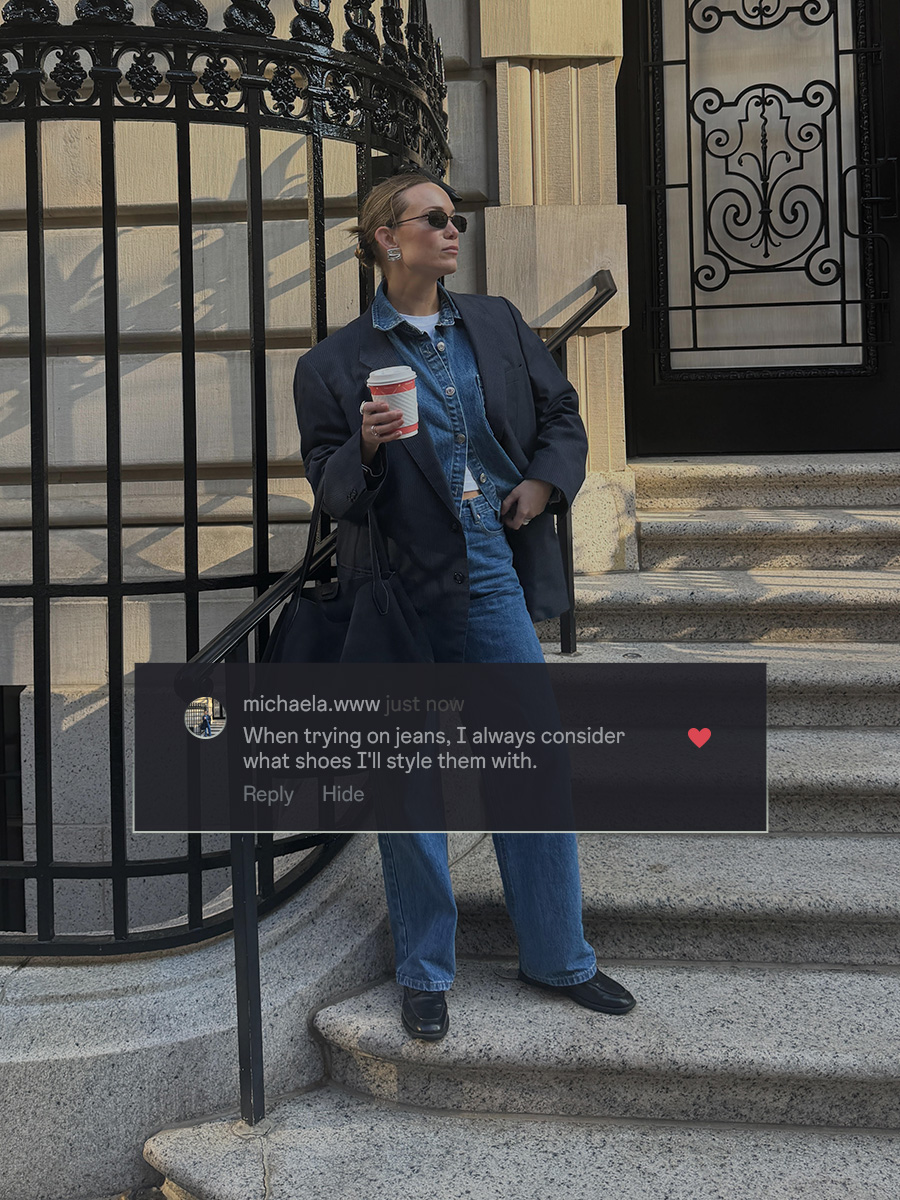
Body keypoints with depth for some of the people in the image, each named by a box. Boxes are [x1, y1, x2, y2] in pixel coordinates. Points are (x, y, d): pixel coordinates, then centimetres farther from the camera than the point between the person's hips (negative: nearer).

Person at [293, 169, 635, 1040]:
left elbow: (561, 414, 18)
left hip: (495, 582, 3)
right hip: (402, 592, -3)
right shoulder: (336, 363, 0)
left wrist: (544, 482, 1)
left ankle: (557, 957, 23)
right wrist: (366, 448, -19)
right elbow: (329, 485, 1)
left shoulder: (496, 325, 10)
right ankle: (424, 975, 20)